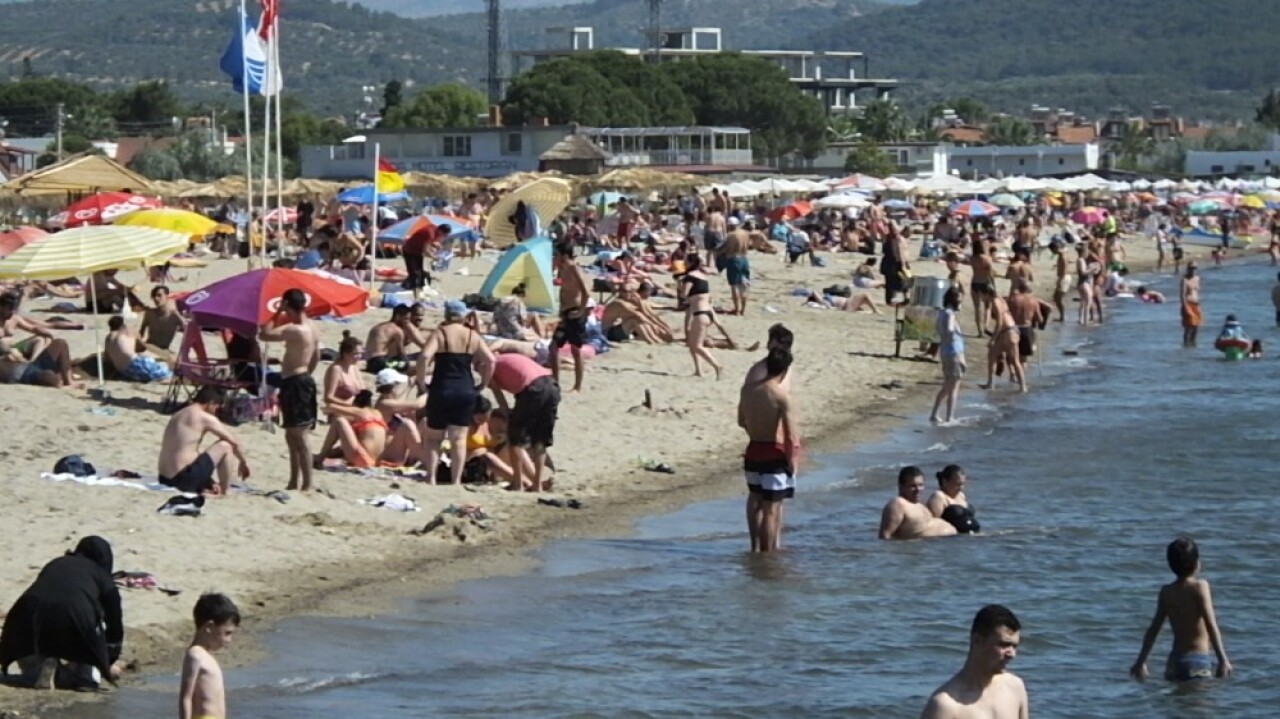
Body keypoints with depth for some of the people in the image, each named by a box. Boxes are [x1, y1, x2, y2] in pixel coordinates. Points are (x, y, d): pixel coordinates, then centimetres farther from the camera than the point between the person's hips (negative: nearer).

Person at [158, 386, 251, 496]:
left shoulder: (178, 415, 19)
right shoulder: (205, 418, -6)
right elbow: (235, 442, 1)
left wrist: (209, 482, 26)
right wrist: (244, 462, 21)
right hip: (185, 480, -9)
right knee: (225, 445, 4)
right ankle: (223, 493, 7)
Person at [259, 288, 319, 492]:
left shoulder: (294, 330, -21)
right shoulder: (310, 329, 11)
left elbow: (264, 334, -22)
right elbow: (316, 356, 21)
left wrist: (278, 313, -14)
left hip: (295, 383, -10)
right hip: (302, 379, 10)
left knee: (299, 437, -9)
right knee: (292, 436, 17)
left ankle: (307, 485, -9)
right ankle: (294, 482, 23)